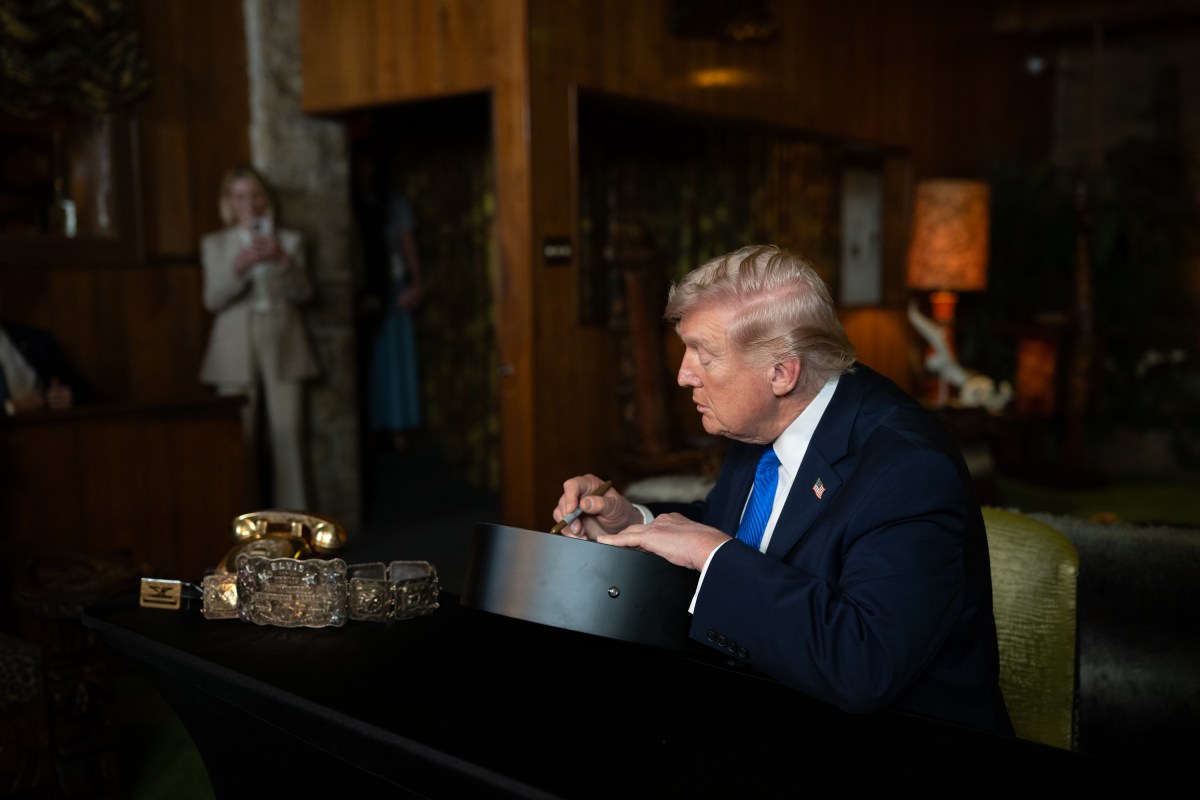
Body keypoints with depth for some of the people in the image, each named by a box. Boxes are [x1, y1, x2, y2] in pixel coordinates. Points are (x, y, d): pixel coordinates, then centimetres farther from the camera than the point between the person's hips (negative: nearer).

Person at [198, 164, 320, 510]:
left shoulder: (289, 240, 12)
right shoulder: (214, 244, 11)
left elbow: (303, 294, 3)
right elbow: (212, 299, 0)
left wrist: (282, 261, -14)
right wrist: (238, 267, -17)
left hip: (283, 347, 0)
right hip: (236, 351, 0)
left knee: (288, 433, -4)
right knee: (240, 439, -4)